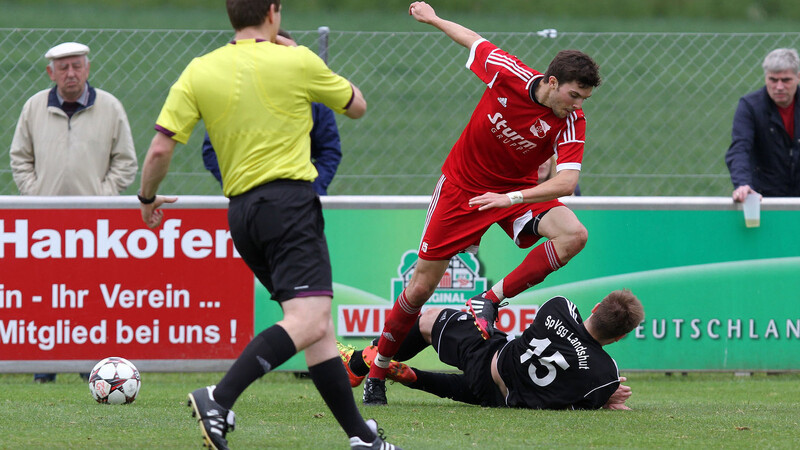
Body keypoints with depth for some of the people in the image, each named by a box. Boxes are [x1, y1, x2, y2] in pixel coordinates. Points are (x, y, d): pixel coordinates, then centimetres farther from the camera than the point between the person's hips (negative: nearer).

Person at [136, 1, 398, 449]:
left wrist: (148, 198, 19)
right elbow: (357, 106, 16)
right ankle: (220, 399, -35)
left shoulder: (200, 71, 7)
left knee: (317, 325, 11)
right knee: (308, 320, -18)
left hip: (240, 210, 6)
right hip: (290, 201, -6)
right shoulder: (297, 63, -1)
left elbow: (161, 148, 1)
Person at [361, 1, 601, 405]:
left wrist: (512, 198, -43)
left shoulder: (572, 122, -21)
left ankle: (490, 301, -18)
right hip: (462, 186, -1)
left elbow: (566, 182, -30)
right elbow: (474, 41, -2)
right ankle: (377, 370, 18)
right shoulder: (506, 73, -22)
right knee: (421, 287, -1)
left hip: (519, 191, 1)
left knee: (572, 235, -28)